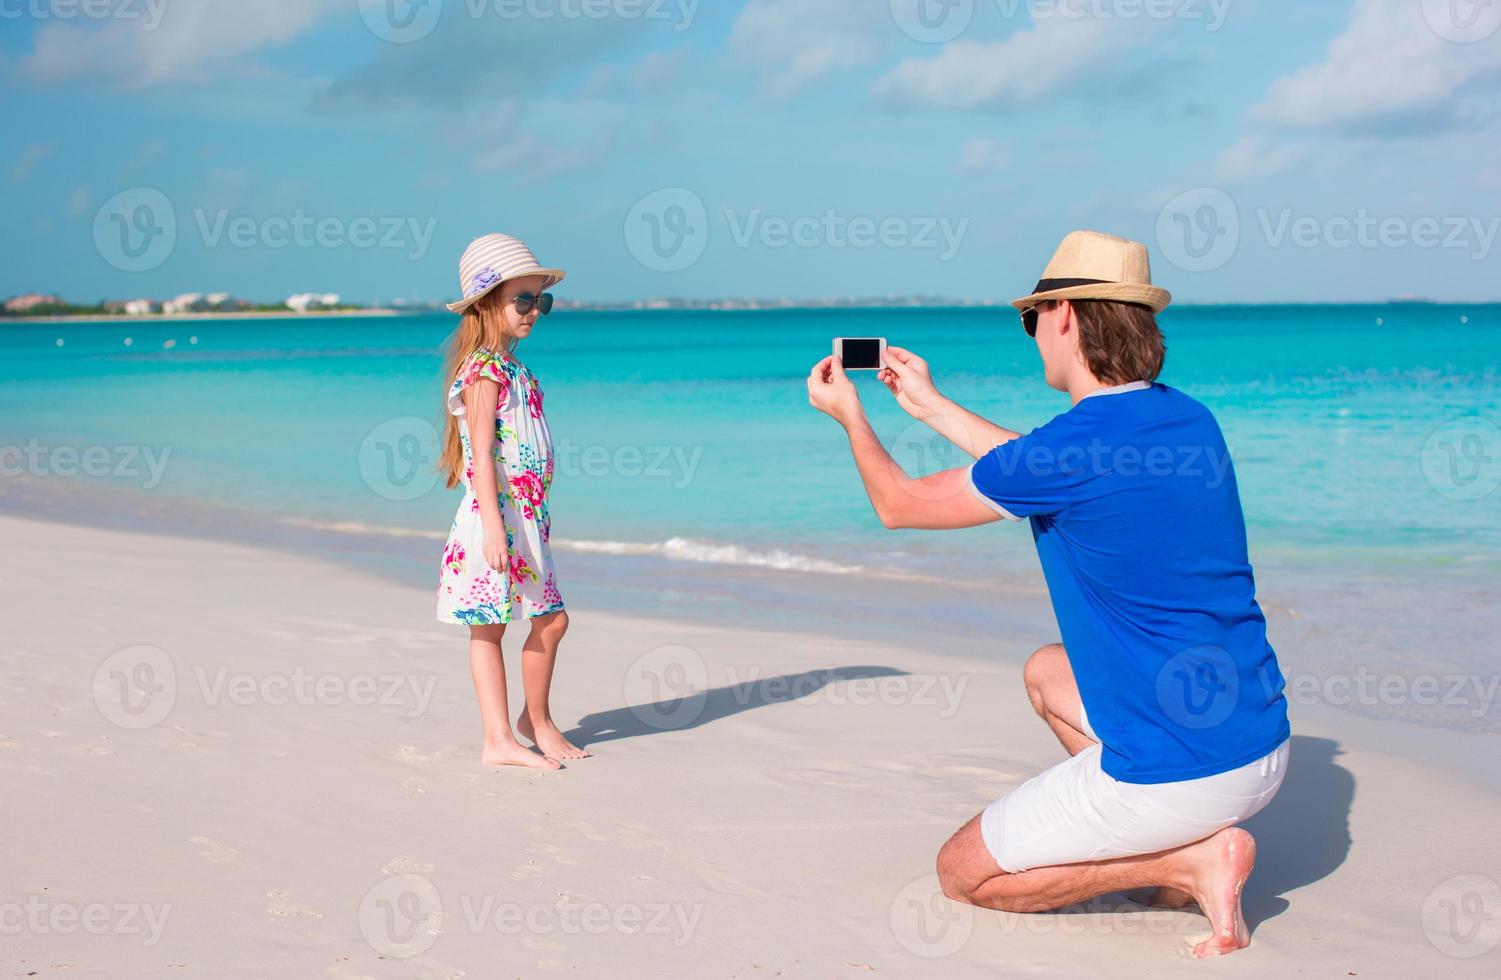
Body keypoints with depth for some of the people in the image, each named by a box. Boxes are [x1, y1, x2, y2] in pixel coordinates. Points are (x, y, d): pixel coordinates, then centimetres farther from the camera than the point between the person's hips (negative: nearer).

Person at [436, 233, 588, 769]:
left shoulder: (510, 368, 15)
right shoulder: (484, 372, -13)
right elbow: (481, 454, -20)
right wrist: (493, 524, -27)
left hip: (526, 517, 9)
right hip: (495, 515, -9)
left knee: (551, 620, 12)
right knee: (488, 628, 0)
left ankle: (536, 719, 27)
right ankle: (500, 740, 7)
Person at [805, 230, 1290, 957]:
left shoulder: (1080, 442, -18)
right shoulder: (1189, 420, 5)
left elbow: (900, 505, -2)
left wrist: (849, 414, 17)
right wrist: (932, 407, 33)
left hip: (1177, 772, -8)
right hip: (1264, 743, 8)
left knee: (962, 873, 10)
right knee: (1047, 672, 31)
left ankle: (1190, 857, -3)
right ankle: (1181, 843, 15)